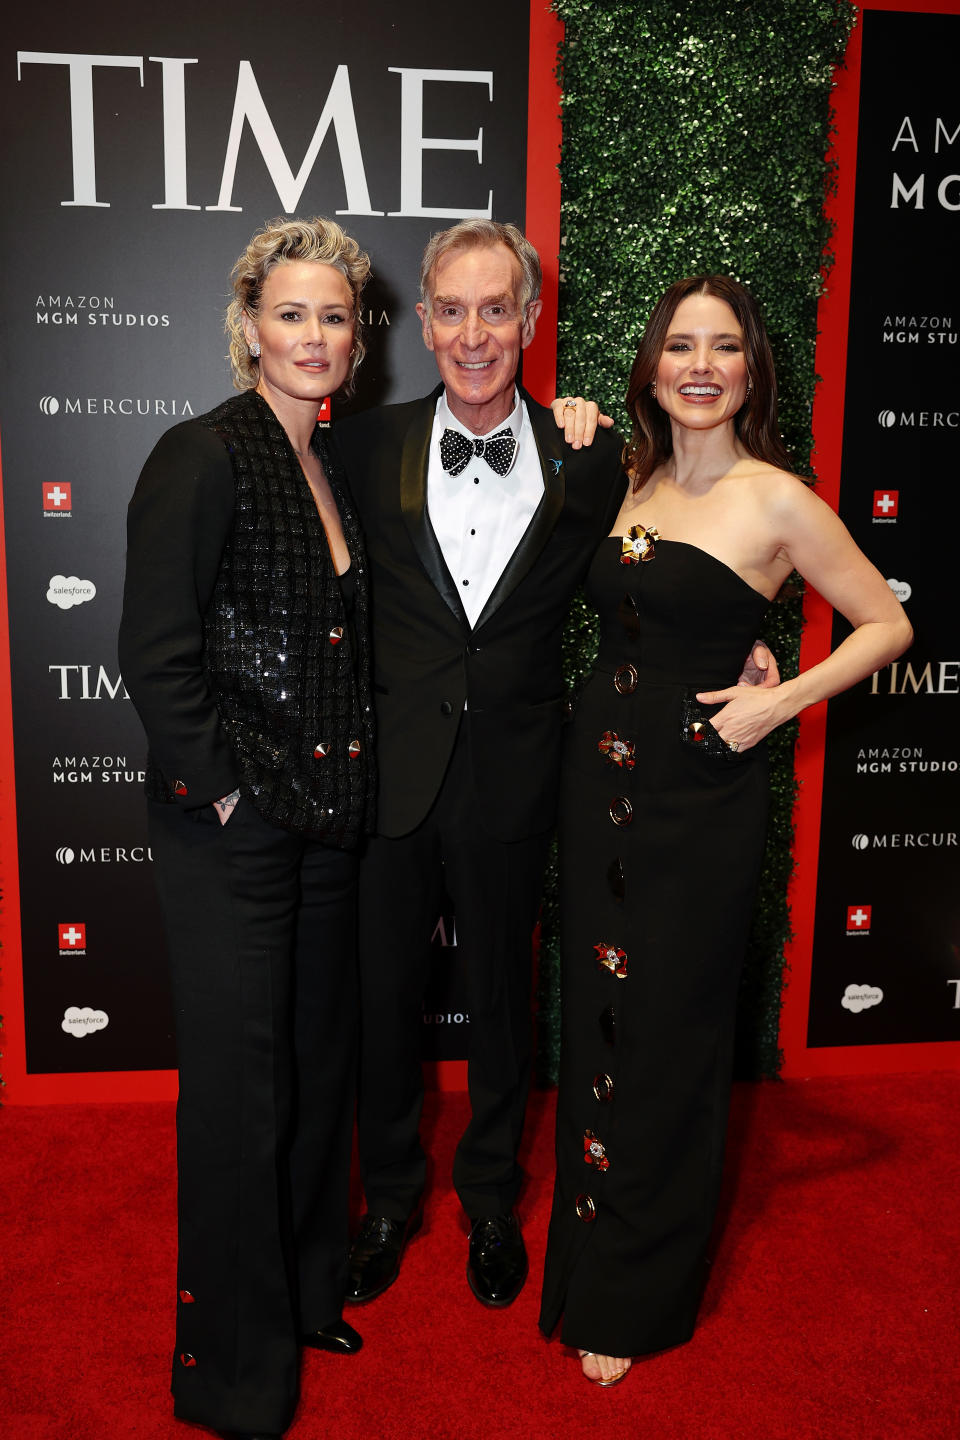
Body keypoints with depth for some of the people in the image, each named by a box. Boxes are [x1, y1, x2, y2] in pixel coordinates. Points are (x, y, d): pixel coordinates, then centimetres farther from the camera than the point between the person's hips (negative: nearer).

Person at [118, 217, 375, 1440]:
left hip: (325, 820, 8)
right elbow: (154, 651, -16)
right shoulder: (202, 456, -11)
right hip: (230, 832, -7)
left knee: (322, 1062, 18)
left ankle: (305, 1294, 41)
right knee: (240, 1085, 5)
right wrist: (222, 788, -14)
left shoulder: (336, 467, 12)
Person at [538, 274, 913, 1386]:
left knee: (668, 1038, 6)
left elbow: (888, 626, -3)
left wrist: (778, 703, -14)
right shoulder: (629, 482, 7)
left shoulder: (776, 500, -9)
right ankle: (588, 1252, 37)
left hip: (699, 792, -5)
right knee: (596, 1020, 15)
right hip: (599, 772, 6)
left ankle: (636, 1296, 27)